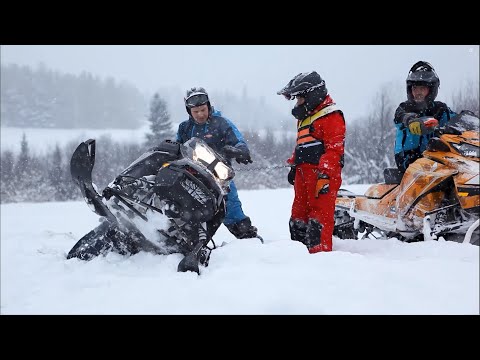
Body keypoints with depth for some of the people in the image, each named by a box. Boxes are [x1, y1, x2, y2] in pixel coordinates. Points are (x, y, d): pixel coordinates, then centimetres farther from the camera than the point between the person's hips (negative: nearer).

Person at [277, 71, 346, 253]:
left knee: (320, 213, -11)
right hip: (303, 172, 10)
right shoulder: (304, 117, 23)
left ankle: (320, 250, -9)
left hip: (322, 173, -10)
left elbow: (334, 148, -16)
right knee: (298, 213, 10)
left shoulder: (330, 115, -8)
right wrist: (293, 166, 27)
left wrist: (325, 173, -23)